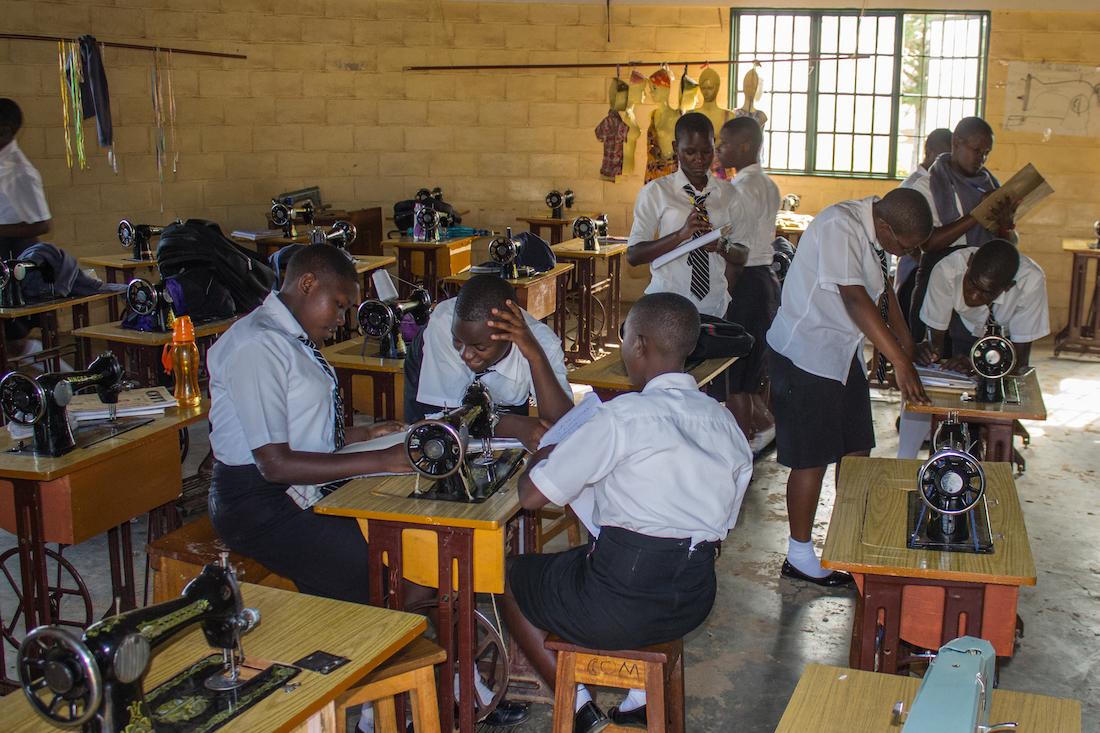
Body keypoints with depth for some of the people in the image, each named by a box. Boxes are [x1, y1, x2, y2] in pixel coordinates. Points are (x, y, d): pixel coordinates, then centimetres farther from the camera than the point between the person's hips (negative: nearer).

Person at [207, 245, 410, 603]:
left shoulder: (292, 339, 11)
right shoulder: (258, 346, -17)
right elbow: (275, 463, -22)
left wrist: (363, 434, 7)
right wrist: (380, 460, -22)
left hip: (302, 487, 9)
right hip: (258, 506, -9)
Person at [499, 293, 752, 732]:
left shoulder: (626, 415, -15)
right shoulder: (724, 421, 5)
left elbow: (531, 495, -12)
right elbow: (721, 529, 12)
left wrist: (542, 456, 10)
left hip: (623, 605, -7)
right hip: (695, 600, 7)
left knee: (511, 578, 19)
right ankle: (642, 692, 19)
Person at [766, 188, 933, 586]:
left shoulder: (875, 230, 2)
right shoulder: (838, 226, -25)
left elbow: (883, 289, 16)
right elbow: (855, 299, -31)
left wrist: (908, 345, 11)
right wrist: (900, 361, -32)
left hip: (843, 354, 9)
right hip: (806, 355, -9)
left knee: (856, 449, 13)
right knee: (811, 459, -1)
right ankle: (799, 557, 13)